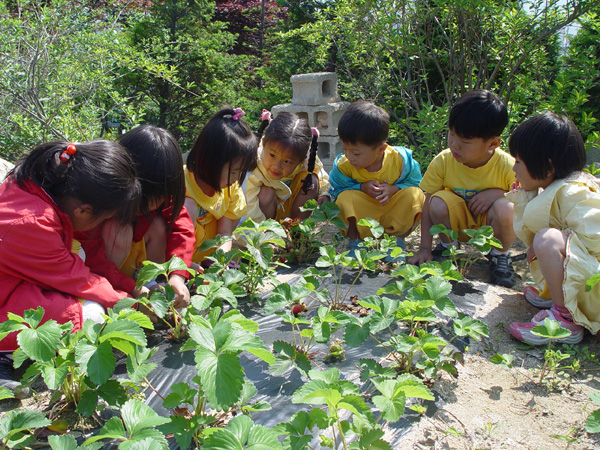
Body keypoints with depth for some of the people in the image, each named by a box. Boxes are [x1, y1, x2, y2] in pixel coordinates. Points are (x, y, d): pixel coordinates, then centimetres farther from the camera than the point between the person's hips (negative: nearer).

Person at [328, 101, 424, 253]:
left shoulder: (400, 160, -19)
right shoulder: (343, 165, -17)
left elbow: (415, 182, -5)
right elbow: (338, 191, -9)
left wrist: (394, 189, -26)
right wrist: (362, 188, -26)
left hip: (393, 211, 1)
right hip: (361, 215, 0)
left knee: (414, 194, -24)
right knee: (346, 198, -29)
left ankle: (398, 237, -8)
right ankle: (354, 238, -10)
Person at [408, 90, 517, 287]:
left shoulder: (507, 167, -23)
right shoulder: (443, 161, -18)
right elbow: (428, 204, -12)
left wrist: (498, 193, -30)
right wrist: (424, 248, -13)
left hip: (490, 225, -1)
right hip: (459, 222, 1)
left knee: (505, 209, -33)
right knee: (439, 203, -30)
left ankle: (500, 255, 1)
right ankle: (447, 246, 3)